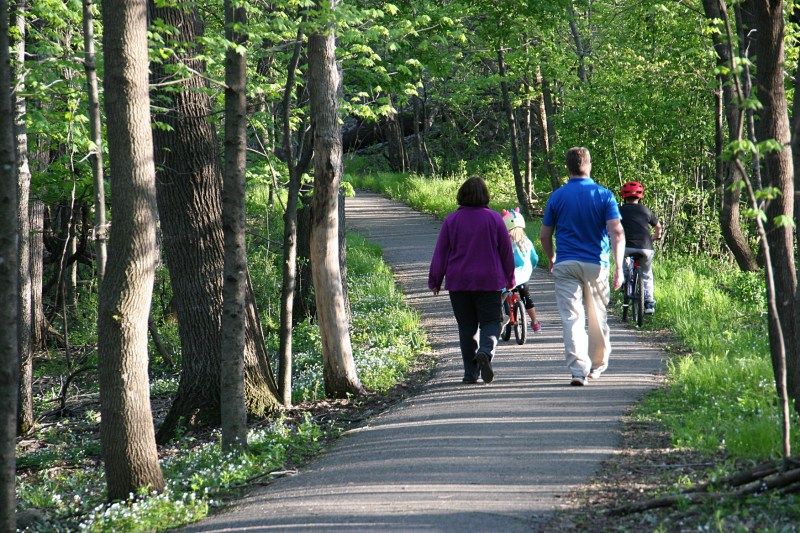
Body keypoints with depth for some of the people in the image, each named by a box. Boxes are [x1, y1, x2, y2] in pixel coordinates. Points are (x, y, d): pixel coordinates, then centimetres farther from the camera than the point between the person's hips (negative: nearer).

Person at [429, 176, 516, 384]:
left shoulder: (452, 220, -1)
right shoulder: (494, 219, -2)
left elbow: (440, 253, 1)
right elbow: (506, 251, 4)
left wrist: (435, 281, 9)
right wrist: (509, 279, 15)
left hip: (458, 281, 1)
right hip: (489, 281, -1)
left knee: (467, 326, 7)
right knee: (490, 321, 3)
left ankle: (471, 372, 6)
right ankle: (485, 352, -27)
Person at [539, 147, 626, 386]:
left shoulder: (557, 197, 2)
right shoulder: (604, 195, -1)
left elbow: (544, 236, 7)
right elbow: (617, 233, -10)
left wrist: (551, 259, 25)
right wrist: (619, 268, -12)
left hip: (566, 265, -1)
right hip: (596, 264, 1)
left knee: (571, 317, -5)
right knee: (597, 317, 16)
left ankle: (578, 369, -18)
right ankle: (597, 365, 29)